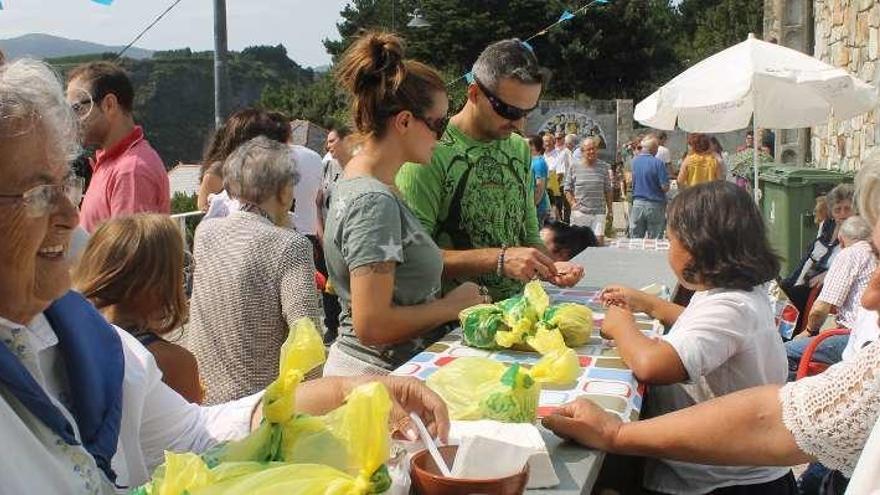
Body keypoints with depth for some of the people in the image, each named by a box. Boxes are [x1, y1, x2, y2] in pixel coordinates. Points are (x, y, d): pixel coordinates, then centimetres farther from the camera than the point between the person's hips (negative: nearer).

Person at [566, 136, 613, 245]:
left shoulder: (604, 167, 7)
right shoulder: (575, 167, 3)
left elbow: (608, 190, 13)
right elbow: (567, 189, 8)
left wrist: (609, 208, 10)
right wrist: (573, 203, -3)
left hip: (599, 212, 0)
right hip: (580, 212, 0)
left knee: (599, 240, -9)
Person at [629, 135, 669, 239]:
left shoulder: (633, 161, 0)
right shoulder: (658, 163, -13)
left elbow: (630, 183, 7)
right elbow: (665, 187, -14)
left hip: (637, 204, 4)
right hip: (654, 205, -4)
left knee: (635, 241, 9)